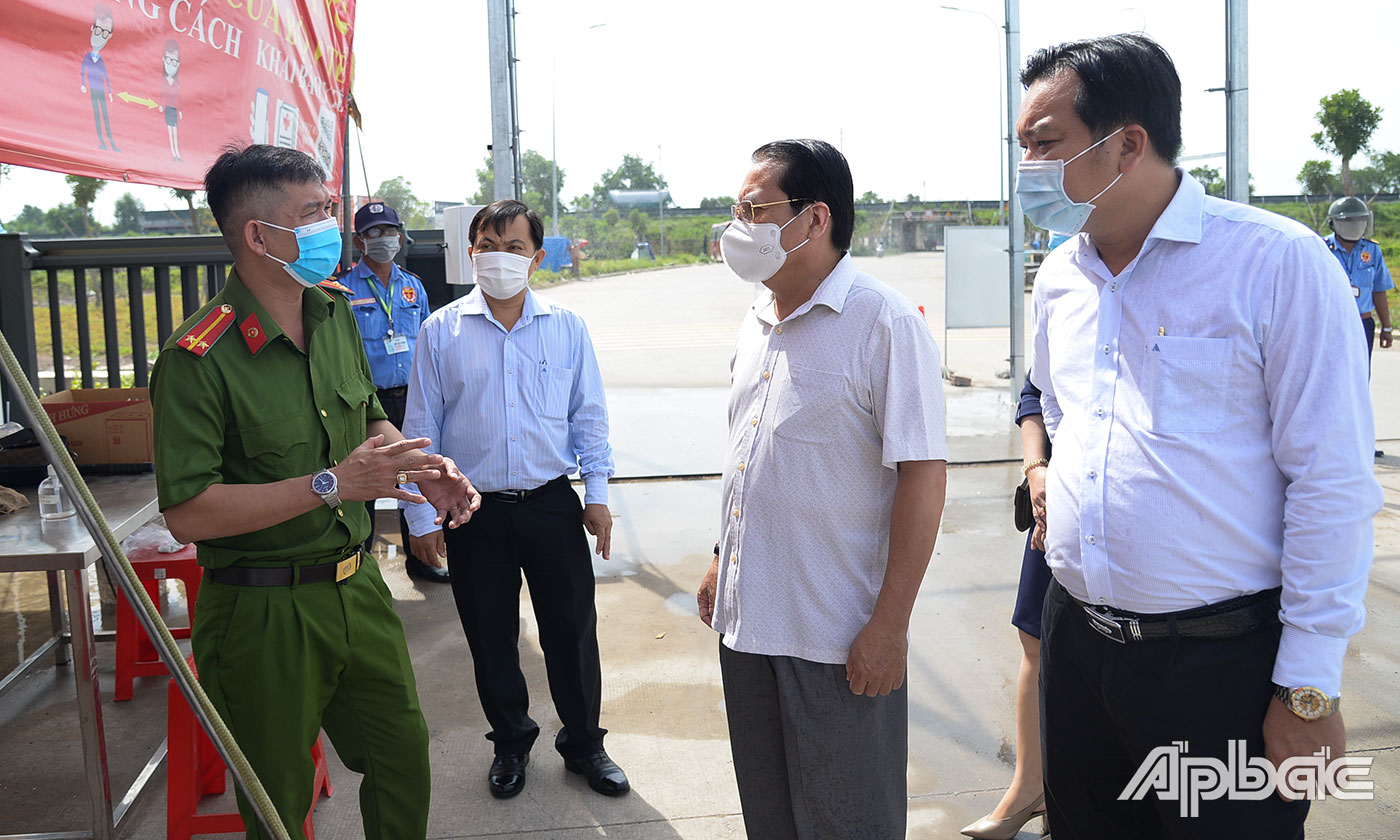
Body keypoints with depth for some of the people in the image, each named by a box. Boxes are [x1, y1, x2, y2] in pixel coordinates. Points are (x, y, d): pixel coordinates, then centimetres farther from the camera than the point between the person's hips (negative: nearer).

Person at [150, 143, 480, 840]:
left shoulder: (337, 315, 5)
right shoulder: (199, 358, -20)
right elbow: (187, 513, -24)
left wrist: (424, 470, -1)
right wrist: (331, 483, -28)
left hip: (358, 588, 7)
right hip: (262, 615, -6)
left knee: (404, 756, 17)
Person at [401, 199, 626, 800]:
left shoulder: (567, 328, 2)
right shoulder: (442, 331, 0)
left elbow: (588, 416, 8)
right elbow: (421, 427, 2)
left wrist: (597, 493, 4)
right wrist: (421, 515, 0)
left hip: (552, 504, 0)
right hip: (474, 513, 0)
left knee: (573, 628, 7)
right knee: (490, 636, 11)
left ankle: (584, 743, 28)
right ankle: (511, 743, 33)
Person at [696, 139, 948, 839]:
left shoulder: (885, 323, -15)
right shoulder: (754, 327, 9)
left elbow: (923, 475, -18)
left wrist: (890, 625, -19)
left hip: (839, 638, -7)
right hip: (747, 620, 7)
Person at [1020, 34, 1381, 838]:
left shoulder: (1279, 263, -12)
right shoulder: (1060, 277, 7)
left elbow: (1333, 487, -14)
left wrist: (1309, 688, -14)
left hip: (1222, 660, -5)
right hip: (1076, 644, 6)